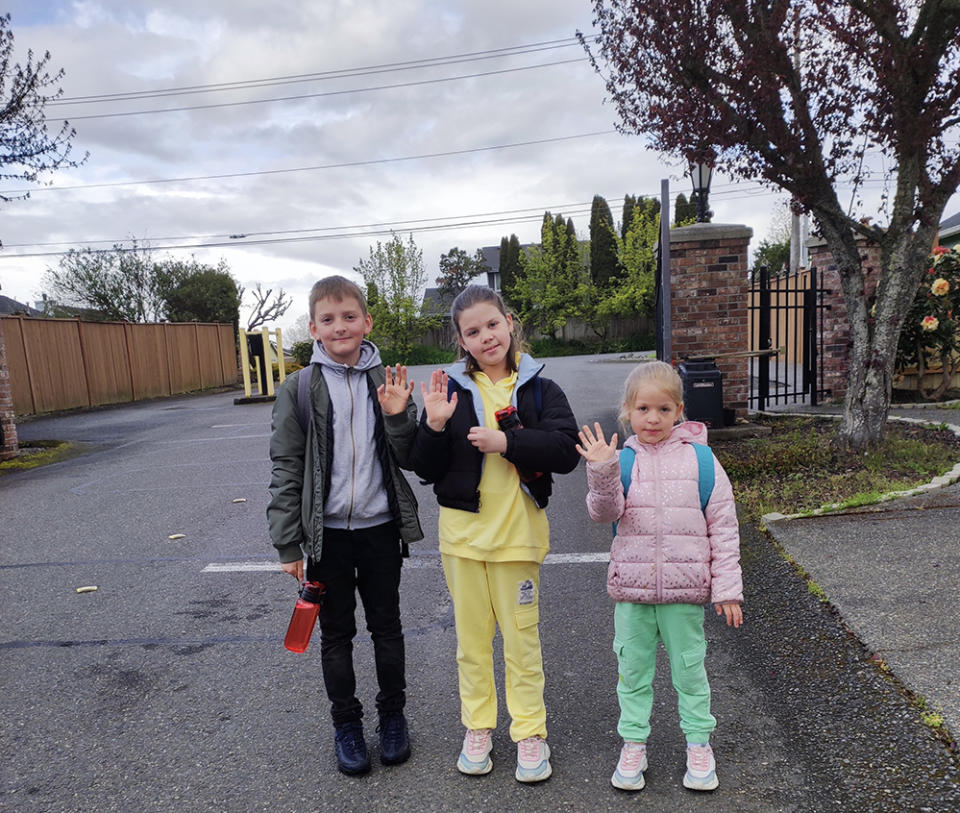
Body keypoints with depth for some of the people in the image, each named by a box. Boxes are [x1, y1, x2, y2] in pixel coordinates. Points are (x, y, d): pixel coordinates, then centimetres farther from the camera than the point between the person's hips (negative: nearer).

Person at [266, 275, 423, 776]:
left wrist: (397, 416, -19)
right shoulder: (299, 389, -5)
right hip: (326, 533, -1)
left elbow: (408, 459, 0)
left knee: (387, 627, 15)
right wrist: (288, 544, -5)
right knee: (336, 633, 14)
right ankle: (346, 724, 33)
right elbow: (286, 468, -4)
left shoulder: (388, 382, -1)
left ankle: (393, 714, 36)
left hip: (380, 527, 1)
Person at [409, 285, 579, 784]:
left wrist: (506, 441, -22)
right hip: (463, 532, 2)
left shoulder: (538, 388, -2)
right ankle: (477, 727, 34)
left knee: (522, 638, 10)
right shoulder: (450, 390, 0)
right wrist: (435, 425, -18)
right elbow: (426, 470, -1)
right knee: (471, 637, 15)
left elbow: (566, 450, -13)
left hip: (518, 532, -1)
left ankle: (529, 731, 29)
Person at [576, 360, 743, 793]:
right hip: (631, 589, 1)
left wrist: (727, 588, -2)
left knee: (689, 669, 14)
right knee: (633, 670, 14)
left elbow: (723, 529, 0)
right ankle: (633, 745, 32)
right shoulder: (623, 460, -1)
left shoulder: (701, 460, -3)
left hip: (684, 591, -1)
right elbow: (605, 512, -13)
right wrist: (601, 472, -31)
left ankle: (699, 744, 36)